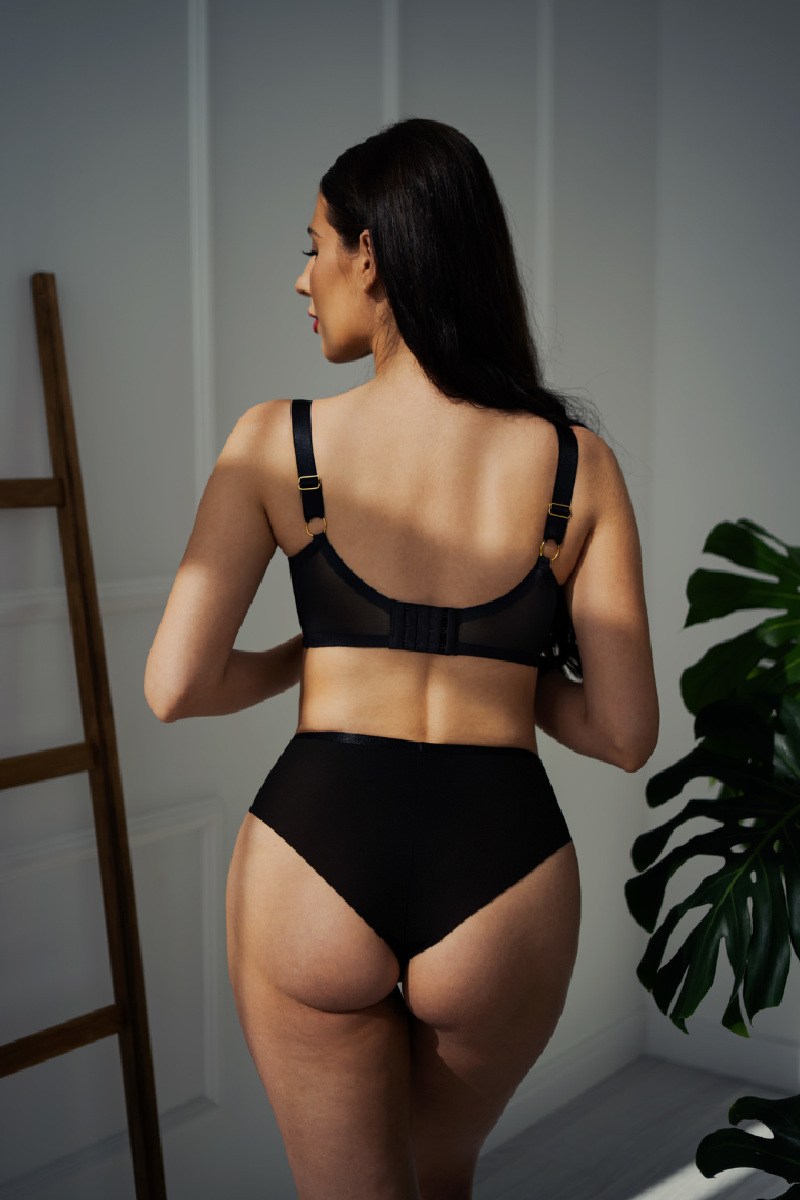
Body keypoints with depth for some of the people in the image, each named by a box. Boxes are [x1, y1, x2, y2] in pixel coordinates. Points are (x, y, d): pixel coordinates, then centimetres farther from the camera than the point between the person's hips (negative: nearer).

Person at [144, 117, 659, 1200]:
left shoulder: (277, 441, -4)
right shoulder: (577, 462, -1)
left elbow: (176, 689, -7)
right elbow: (625, 733, -1)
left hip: (312, 861, -2)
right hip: (502, 875, 3)